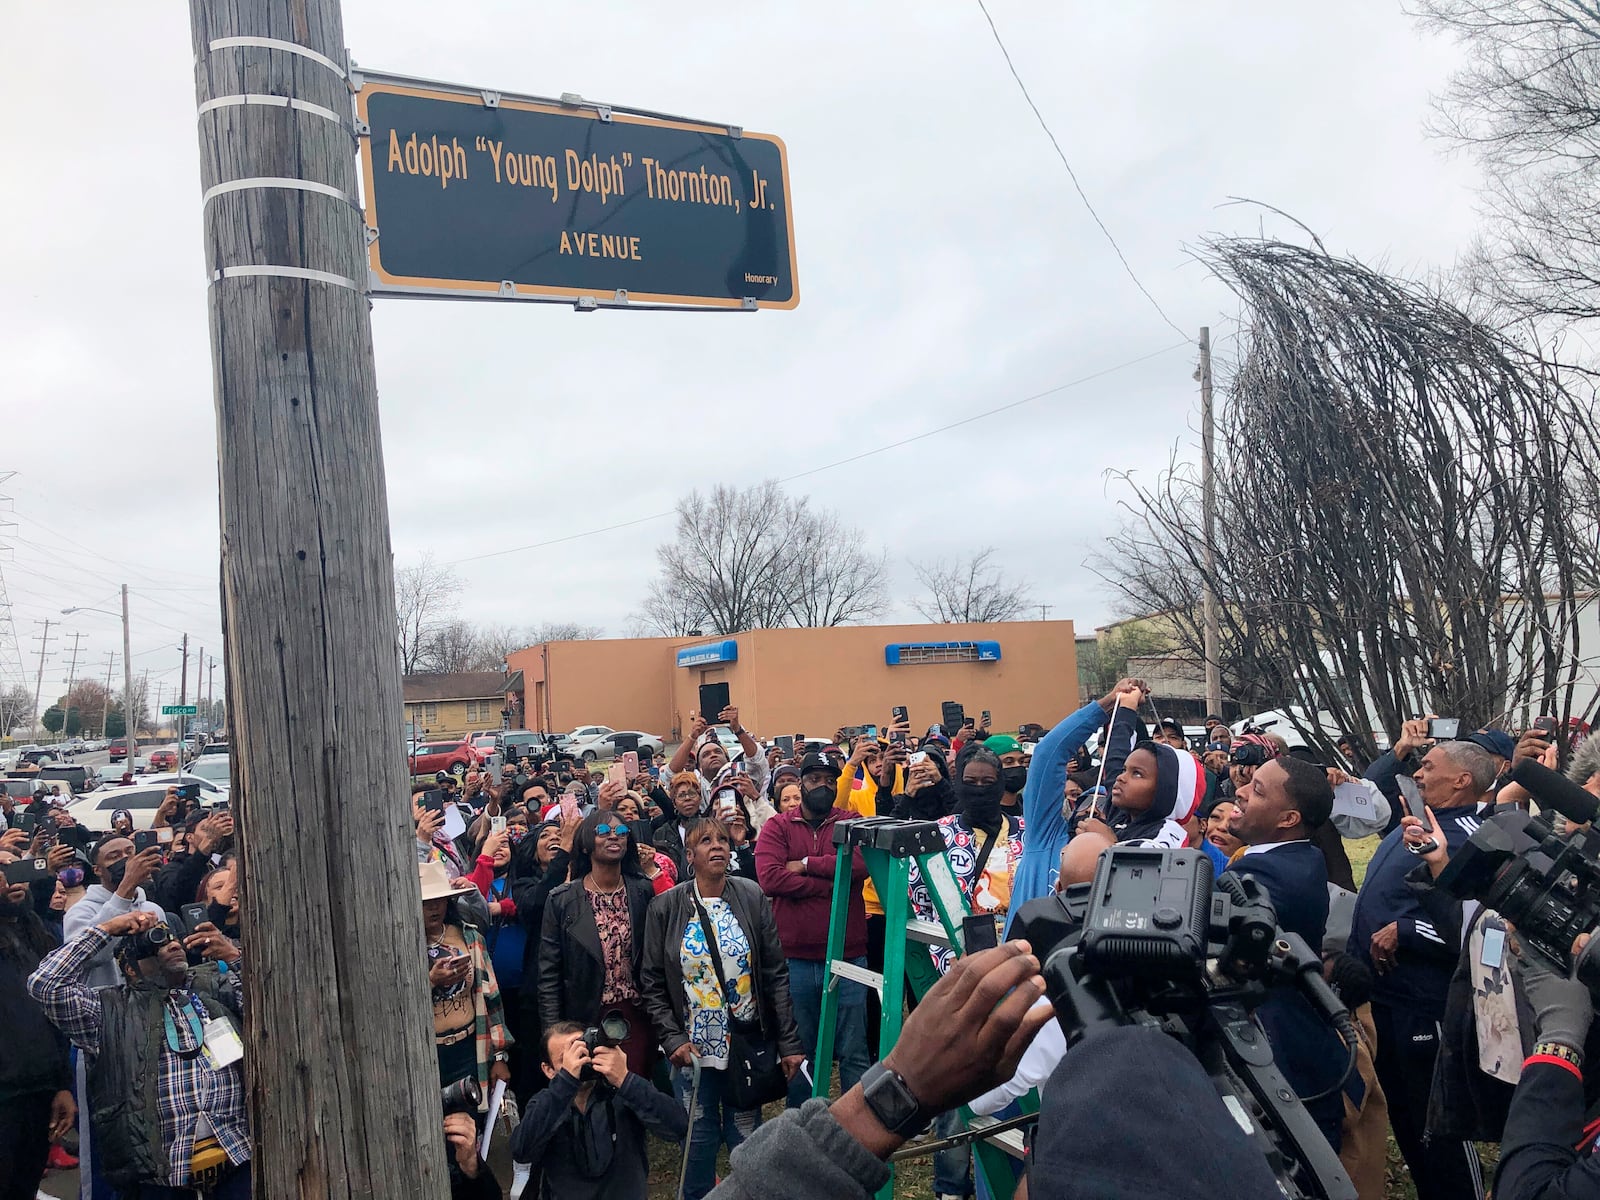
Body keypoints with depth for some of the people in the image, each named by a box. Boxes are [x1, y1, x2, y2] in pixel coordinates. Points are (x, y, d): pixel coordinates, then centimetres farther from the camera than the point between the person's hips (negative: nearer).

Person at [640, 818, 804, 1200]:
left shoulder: (752, 898, -4)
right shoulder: (666, 907, -4)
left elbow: (775, 975, -3)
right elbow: (652, 983, -1)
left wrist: (789, 1041, -5)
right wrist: (672, 1038, -10)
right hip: (692, 1049, 0)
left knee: (746, 1139, 8)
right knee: (700, 1138, 9)